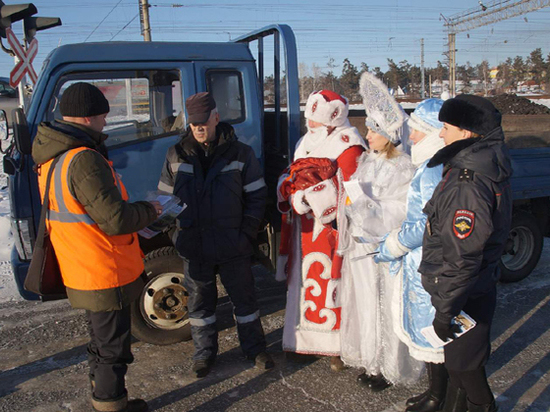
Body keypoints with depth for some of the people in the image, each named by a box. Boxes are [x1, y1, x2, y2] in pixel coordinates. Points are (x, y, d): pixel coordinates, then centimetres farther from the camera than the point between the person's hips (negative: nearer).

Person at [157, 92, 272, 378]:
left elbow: (256, 196, 0)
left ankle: (255, 349, 32)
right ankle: (204, 354, 33)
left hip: (233, 247, -1)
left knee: (244, 298, 13)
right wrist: (180, 232, -4)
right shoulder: (176, 156, 1)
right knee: (200, 302, 14)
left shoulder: (240, 153, -3)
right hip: (194, 249, 2)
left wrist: (247, 234, -7)